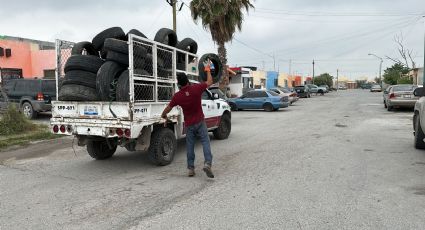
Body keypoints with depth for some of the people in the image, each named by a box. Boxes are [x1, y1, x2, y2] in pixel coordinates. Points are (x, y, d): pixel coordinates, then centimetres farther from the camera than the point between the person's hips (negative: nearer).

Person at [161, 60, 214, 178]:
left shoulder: (177, 96, -10)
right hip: (200, 122, -1)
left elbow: (167, 109, 3)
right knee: (205, 142, 0)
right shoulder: (196, 88, -13)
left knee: (190, 146, 12)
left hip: (189, 124, 1)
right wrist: (207, 69, 17)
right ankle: (207, 163, -18)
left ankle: (190, 168, 16)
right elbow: (209, 82, 4)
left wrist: (163, 115, 25)